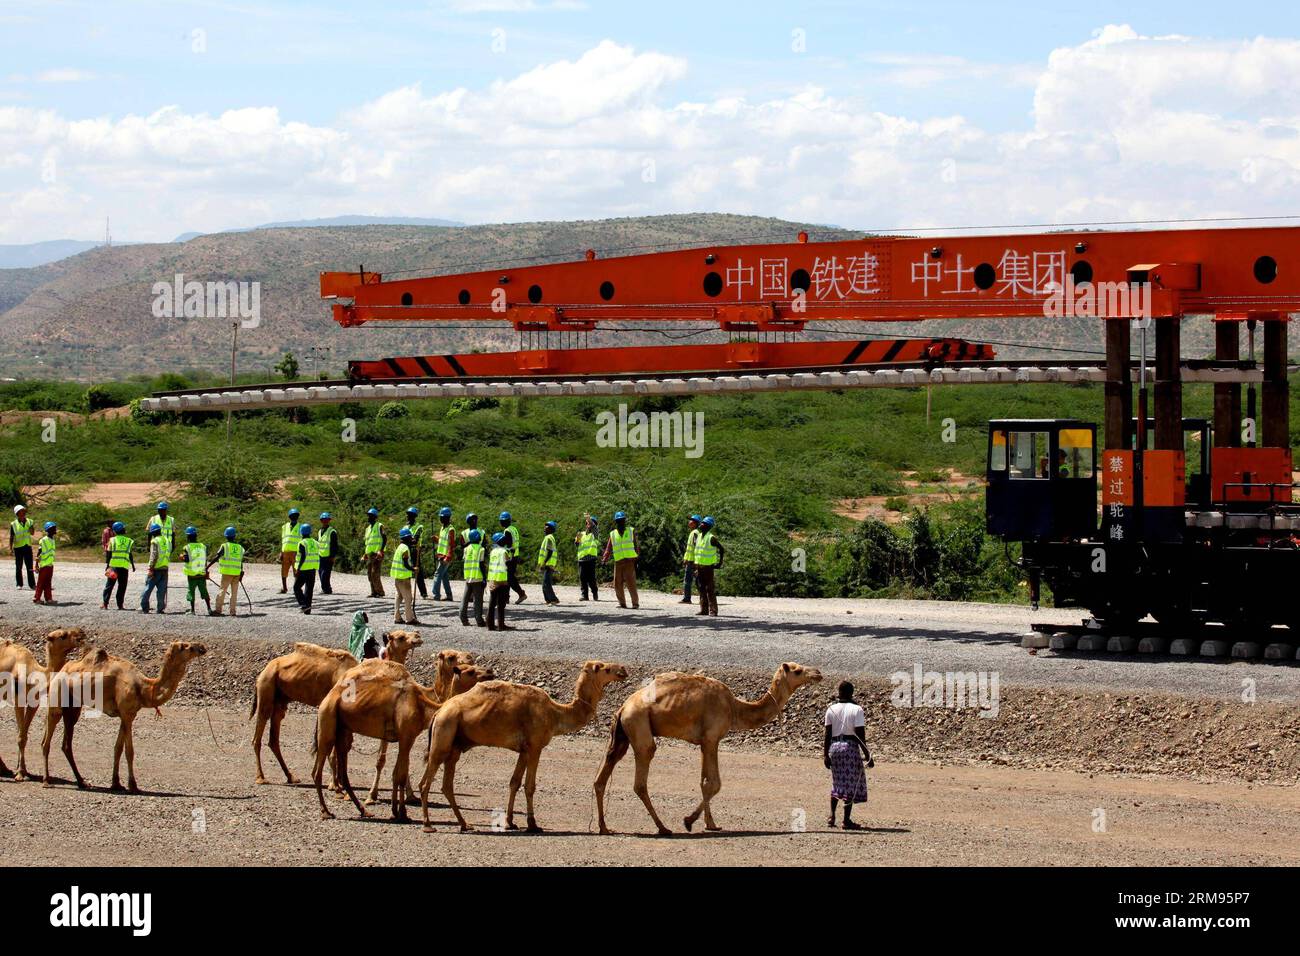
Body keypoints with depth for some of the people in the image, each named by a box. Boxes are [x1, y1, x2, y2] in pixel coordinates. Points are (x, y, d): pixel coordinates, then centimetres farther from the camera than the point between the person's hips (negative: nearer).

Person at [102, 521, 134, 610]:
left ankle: (105, 604, 1)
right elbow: (130, 555, 6)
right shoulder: (129, 541, 3)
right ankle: (120, 605, 4)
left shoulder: (112, 540, 0)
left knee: (109, 585, 6)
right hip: (125, 566, 1)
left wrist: (107, 565, 5)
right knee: (122, 587, 7)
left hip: (113, 566, -1)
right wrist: (133, 565, 17)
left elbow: (108, 554, 0)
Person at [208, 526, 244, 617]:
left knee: (222, 590, 0)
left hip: (227, 572, -4)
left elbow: (216, 557, -12)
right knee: (234, 592, 9)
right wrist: (241, 573, 21)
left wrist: (207, 566, -11)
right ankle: (233, 611, 8)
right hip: (237, 572, 4)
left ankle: (218, 610, -3)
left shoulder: (225, 546, -5)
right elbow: (241, 562, 12)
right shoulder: (240, 547, 9)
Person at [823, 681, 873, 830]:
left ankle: (832, 816, 14)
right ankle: (847, 820, 2)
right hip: (851, 746, -4)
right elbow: (860, 735, -11)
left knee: (837, 782, 19)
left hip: (834, 746, 4)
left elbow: (828, 734, 3)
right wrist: (867, 755, -6)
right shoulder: (856, 710, -7)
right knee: (851, 783, 3)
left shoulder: (831, 710, 3)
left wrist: (826, 754, 7)